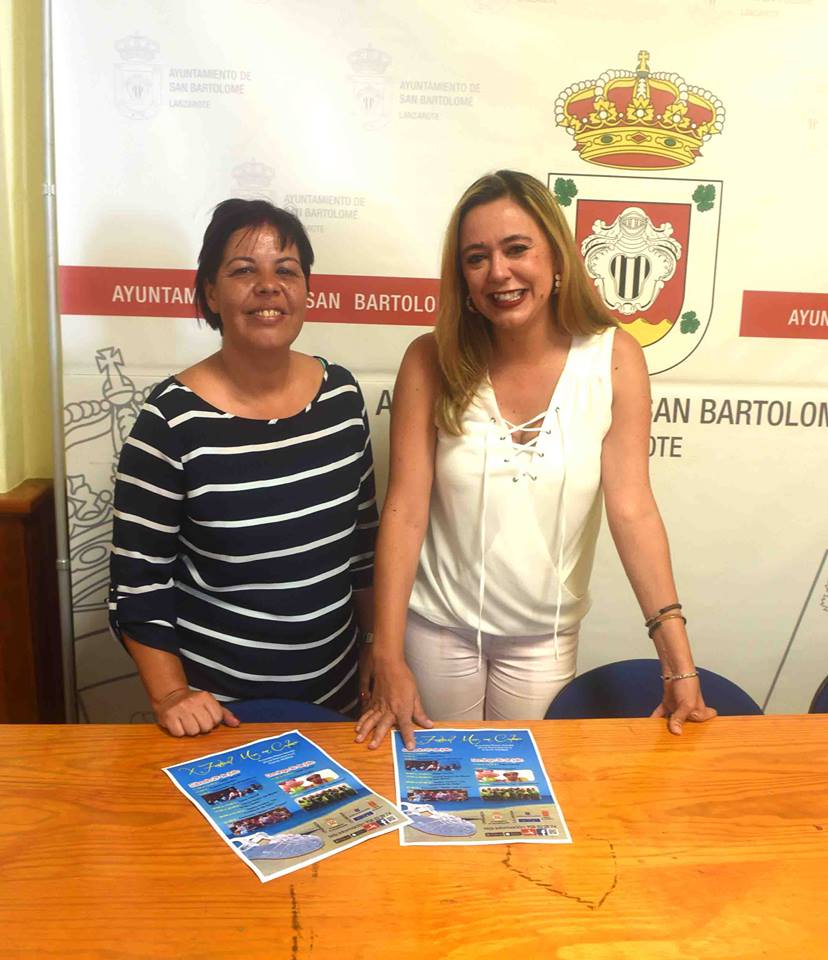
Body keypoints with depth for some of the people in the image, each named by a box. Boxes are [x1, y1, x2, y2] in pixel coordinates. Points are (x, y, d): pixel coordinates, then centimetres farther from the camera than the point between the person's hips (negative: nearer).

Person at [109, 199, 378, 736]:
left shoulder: (341, 395, -5)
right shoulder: (172, 420, -17)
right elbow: (138, 583, -11)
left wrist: (374, 642, 10)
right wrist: (170, 695, -16)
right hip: (218, 706, -4)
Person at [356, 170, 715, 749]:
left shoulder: (614, 358, -12)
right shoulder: (431, 363, -12)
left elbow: (633, 510, -15)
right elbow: (405, 511, -14)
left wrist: (680, 664, -18)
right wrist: (388, 659, -18)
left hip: (546, 636, 0)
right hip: (437, 627, 0)